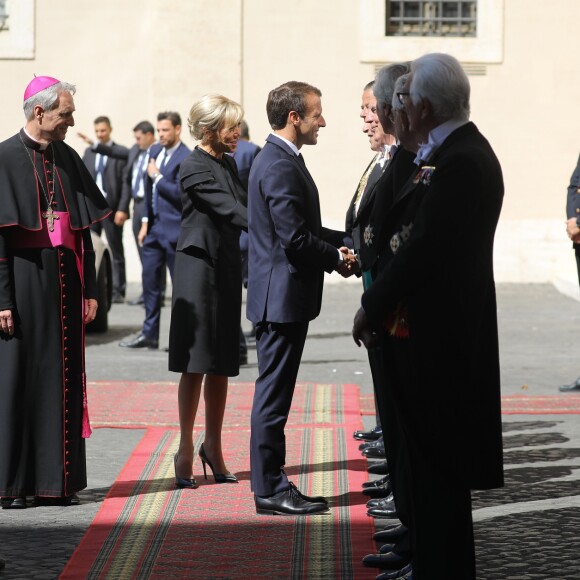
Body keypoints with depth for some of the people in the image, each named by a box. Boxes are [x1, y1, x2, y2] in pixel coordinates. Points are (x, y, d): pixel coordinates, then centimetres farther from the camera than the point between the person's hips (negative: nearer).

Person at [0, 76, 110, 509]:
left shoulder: (68, 159, 10)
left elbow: (83, 229, 13)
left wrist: (90, 289, 8)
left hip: (65, 278, 6)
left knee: (64, 376, 7)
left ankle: (59, 479, 13)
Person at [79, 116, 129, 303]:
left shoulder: (121, 153, -3)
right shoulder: (89, 152, 13)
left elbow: (126, 183, -8)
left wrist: (122, 209, -16)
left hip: (111, 207, -5)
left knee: (116, 252, 2)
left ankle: (118, 291, 6)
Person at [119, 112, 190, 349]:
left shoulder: (185, 158, -14)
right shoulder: (155, 150, 11)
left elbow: (179, 193, -21)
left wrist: (157, 177, -14)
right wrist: (146, 221, 15)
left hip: (174, 229, -8)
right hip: (154, 226, 8)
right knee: (149, 279, 9)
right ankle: (150, 333, 15)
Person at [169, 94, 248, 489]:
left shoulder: (228, 163, 13)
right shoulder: (195, 168, -12)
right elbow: (231, 211, -20)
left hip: (227, 266, 8)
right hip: (200, 266, -8)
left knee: (221, 362, 10)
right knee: (196, 362, -4)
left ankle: (213, 446, 18)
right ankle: (186, 448, 3)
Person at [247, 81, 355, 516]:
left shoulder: (280, 159, 15)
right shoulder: (281, 166, -18)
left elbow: (303, 229, 20)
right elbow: (295, 238, -22)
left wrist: (345, 241, 9)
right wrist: (337, 258, -8)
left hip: (283, 296, 11)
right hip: (283, 295, -11)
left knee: (276, 394, 13)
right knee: (274, 394, -4)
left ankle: (270, 481, 19)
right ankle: (270, 489, 1)